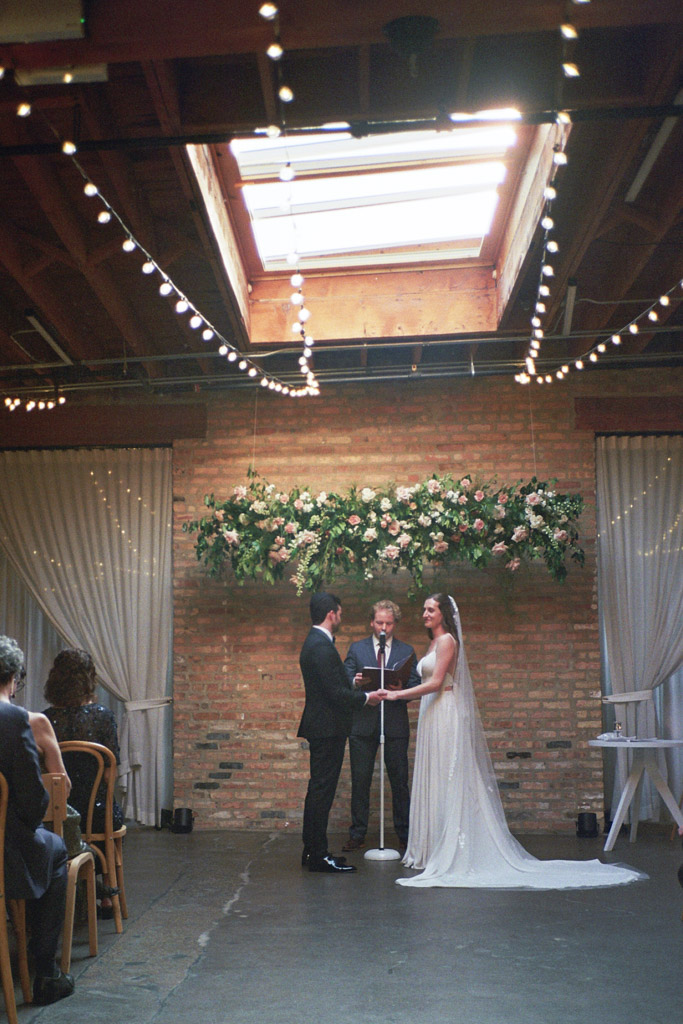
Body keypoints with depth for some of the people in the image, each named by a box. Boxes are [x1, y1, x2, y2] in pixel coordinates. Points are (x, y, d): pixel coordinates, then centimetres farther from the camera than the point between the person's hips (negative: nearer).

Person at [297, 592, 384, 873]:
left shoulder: (315, 642, 15)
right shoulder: (322, 646, -19)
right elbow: (335, 692, -22)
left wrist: (354, 686, 14)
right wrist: (365, 697, -10)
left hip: (320, 727, 11)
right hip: (328, 728, -11)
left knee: (318, 789, 15)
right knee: (322, 790, -5)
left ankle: (311, 850, 23)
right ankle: (318, 855, 1)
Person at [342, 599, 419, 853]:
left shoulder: (406, 651, 10)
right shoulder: (356, 648, 10)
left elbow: (416, 686, 3)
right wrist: (354, 682, -19)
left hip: (395, 726, 0)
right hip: (363, 724, 0)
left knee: (399, 782, 3)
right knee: (360, 781, 4)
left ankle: (404, 835, 13)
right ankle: (357, 835, 13)